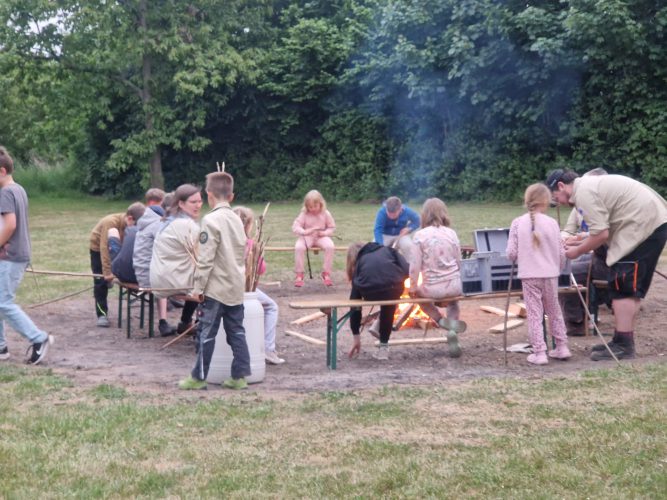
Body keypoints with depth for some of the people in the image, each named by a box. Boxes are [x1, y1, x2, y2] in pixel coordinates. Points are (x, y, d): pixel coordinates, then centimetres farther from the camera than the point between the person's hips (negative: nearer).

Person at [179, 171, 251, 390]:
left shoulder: (211, 220, -13)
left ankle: (199, 377, 7)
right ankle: (240, 376, 11)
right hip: (236, 288, 7)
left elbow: (205, 259, -15)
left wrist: (198, 286, -10)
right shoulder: (237, 220, 10)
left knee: (206, 333, 1)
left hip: (216, 288, -7)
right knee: (236, 331, 9)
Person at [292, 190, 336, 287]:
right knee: (298, 247, -33)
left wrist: (324, 233, -14)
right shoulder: (304, 214, -4)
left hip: (321, 237, 1)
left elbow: (332, 227, 7)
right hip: (307, 237, -1)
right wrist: (304, 232, -28)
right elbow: (295, 227, -8)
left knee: (330, 246, -32)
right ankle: (299, 274, -18)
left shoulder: (325, 214, -1)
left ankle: (326, 273, -17)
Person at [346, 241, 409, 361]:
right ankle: (384, 347, 28)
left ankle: (383, 347, 33)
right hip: (394, 288, -1)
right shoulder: (388, 250, 33)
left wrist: (356, 336, 35)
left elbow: (355, 304, 30)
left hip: (371, 293, 1)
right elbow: (407, 270, 12)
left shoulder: (359, 263, 32)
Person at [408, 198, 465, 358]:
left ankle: (441, 321, 14)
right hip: (454, 285, 3)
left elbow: (415, 265, -8)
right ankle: (452, 330, 16)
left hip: (432, 288, -3)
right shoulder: (451, 233, 1)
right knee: (453, 301, 37)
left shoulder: (420, 235, -8)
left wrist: (413, 287, 5)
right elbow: (458, 261, 8)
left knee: (419, 294, 33)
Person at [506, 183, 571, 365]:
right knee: (554, 311, 18)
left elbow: (511, 253, -6)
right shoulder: (551, 223, -5)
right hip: (550, 275, 1)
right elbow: (561, 252, 0)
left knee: (534, 314, 3)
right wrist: (559, 267, 20)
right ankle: (561, 346, 23)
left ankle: (539, 352, 0)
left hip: (528, 276, -1)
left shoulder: (518, 223, -5)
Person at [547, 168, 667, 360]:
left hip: (644, 225, -11)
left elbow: (601, 234, -16)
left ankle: (623, 345, -6)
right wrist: (577, 242, 15)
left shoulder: (584, 192, -12)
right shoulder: (590, 184, 20)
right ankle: (623, 342, 19)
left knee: (622, 286, -7)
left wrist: (578, 251, -2)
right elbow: (604, 229, 19)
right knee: (632, 287, 14)